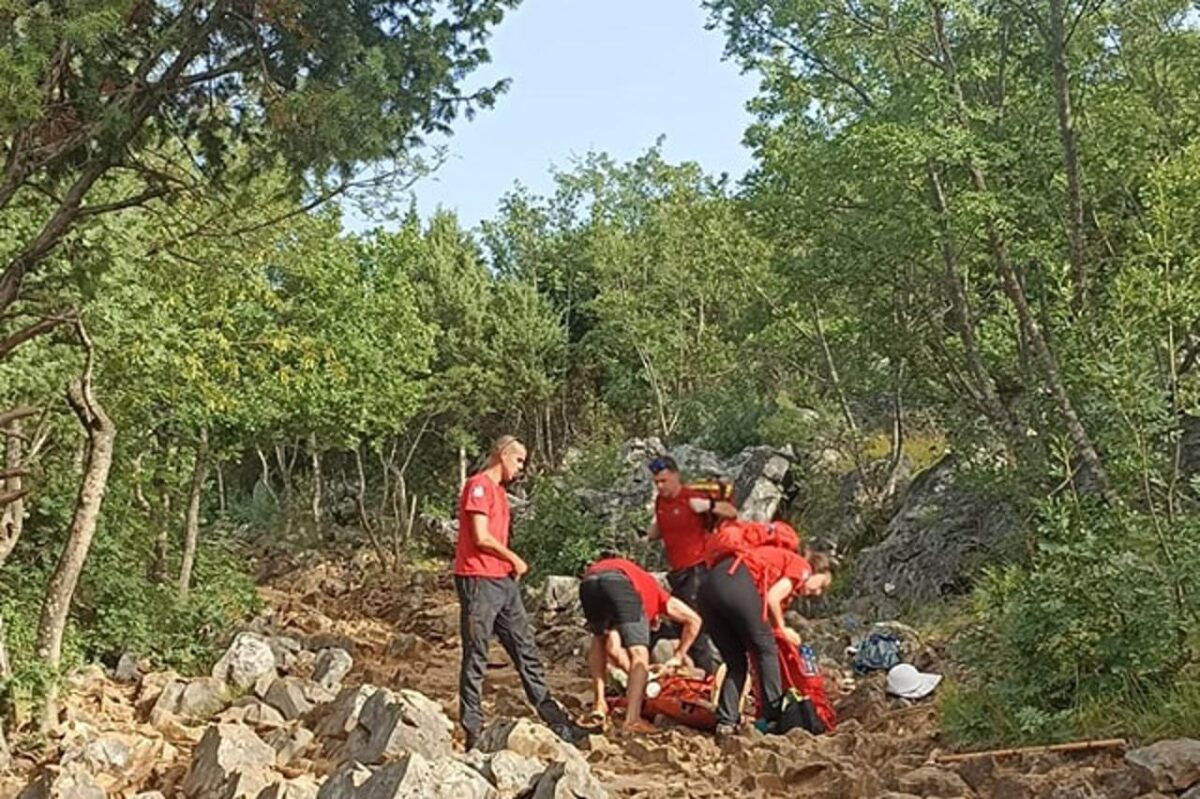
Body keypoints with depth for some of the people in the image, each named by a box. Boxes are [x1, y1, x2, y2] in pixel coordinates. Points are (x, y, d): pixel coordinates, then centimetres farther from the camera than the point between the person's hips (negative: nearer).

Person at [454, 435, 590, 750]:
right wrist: (514, 559, -5)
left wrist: (511, 564, 5)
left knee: (526, 652, 9)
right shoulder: (478, 486, -10)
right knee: (476, 658, -2)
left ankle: (556, 722, 13)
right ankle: (472, 730, 6)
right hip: (479, 581, -10)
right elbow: (481, 537, -17)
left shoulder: (497, 489, 21)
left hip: (503, 581, 10)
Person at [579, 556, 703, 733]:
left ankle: (599, 703, 23)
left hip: (588, 581, 5)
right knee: (639, 654, 3)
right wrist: (678, 657, 33)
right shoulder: (658, 595, 38)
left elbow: (612, 648, 35)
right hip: (620, 581, -5)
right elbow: (693, 620, 29)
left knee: (599, 641, 30)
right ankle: (632, 719, -9)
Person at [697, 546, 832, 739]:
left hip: (708, 586, 8)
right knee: (766, 650, 8)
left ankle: (726, 722, 6)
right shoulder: (802, 567, 13)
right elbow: (772, 598, -2)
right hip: (737, 583, -8)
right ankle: (774, 718, 9)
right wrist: (782, 629, 14)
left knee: (736, 663, 16)